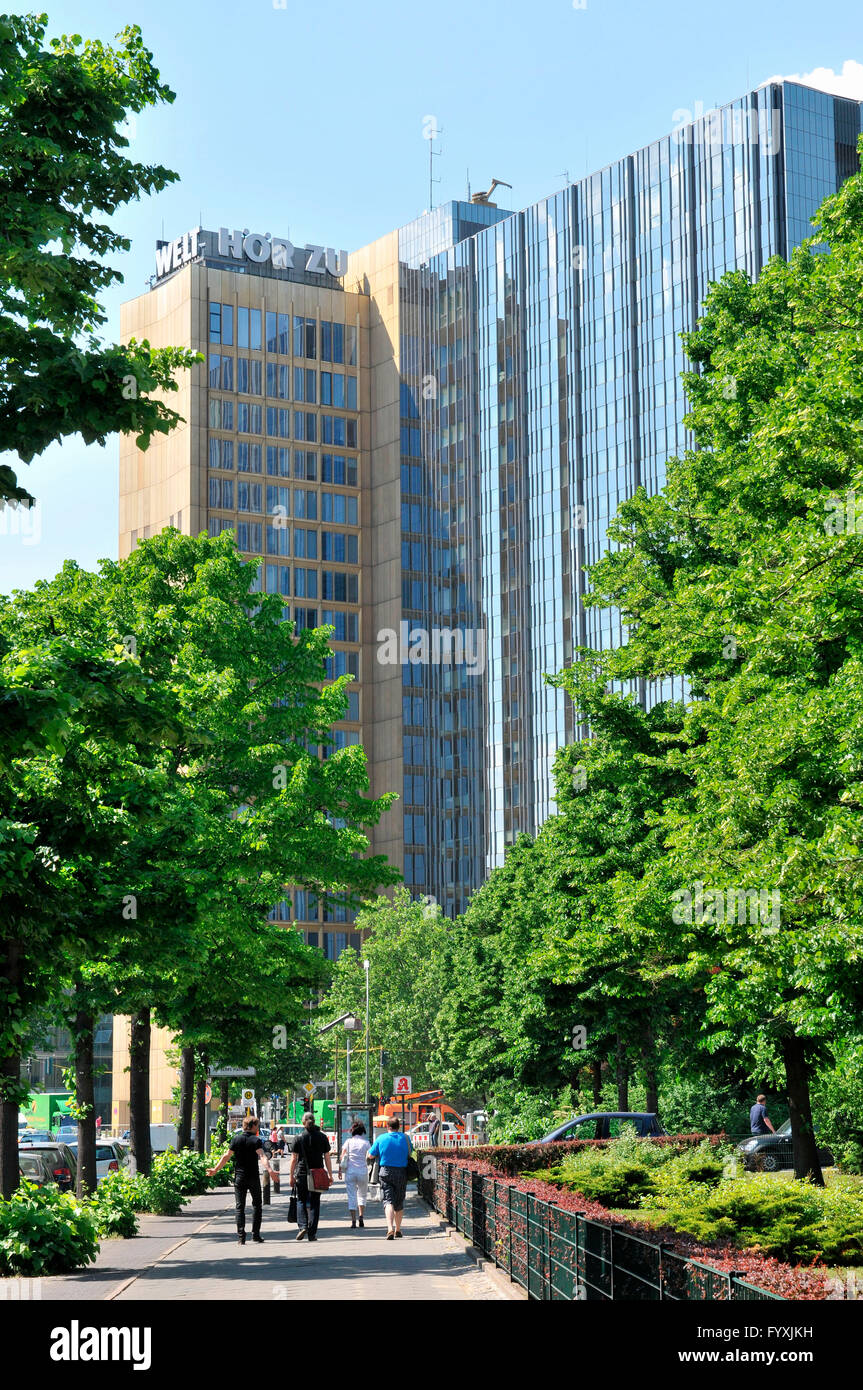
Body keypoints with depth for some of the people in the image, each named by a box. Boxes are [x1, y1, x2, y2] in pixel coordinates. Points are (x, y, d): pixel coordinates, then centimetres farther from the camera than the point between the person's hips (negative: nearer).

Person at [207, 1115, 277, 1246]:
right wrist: (270, 1170, -32)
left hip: (239, 1177, 2)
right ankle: (256, 1235, 9)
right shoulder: (256, 1140, -7)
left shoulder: (236, 1140, 2)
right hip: (253, 1177, -2)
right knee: (257, 1205, 13)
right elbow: (262, 1156, -22)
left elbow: (226, 1156, 1)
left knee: (240, 1207, 3)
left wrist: (215, 1170, 10)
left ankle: (241, 1237, -5)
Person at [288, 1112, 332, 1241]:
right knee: (314, 1202, 6)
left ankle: (302, 1226, -7)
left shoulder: (299, 1138, -3)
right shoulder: (322, 1137, 2)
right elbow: (327, 1157, 3)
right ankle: (312, 1233, 4)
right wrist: (330, 1175, 8)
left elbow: (294, 1159, -3)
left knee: (301, 1200, 12)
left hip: (302, 1174, -1)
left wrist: (292, 1176, 3)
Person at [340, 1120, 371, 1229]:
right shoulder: (366, 1142, 3)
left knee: (351, 1196, 3)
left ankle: (353, 1221, -3)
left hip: (350, 1172, 0)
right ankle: (361, 1217, 5)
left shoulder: (348, 1141, 3)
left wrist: (340, 1169, 1)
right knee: (362, 1195, 18)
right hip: (362, 1171, 0)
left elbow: (342, 1156, -2)